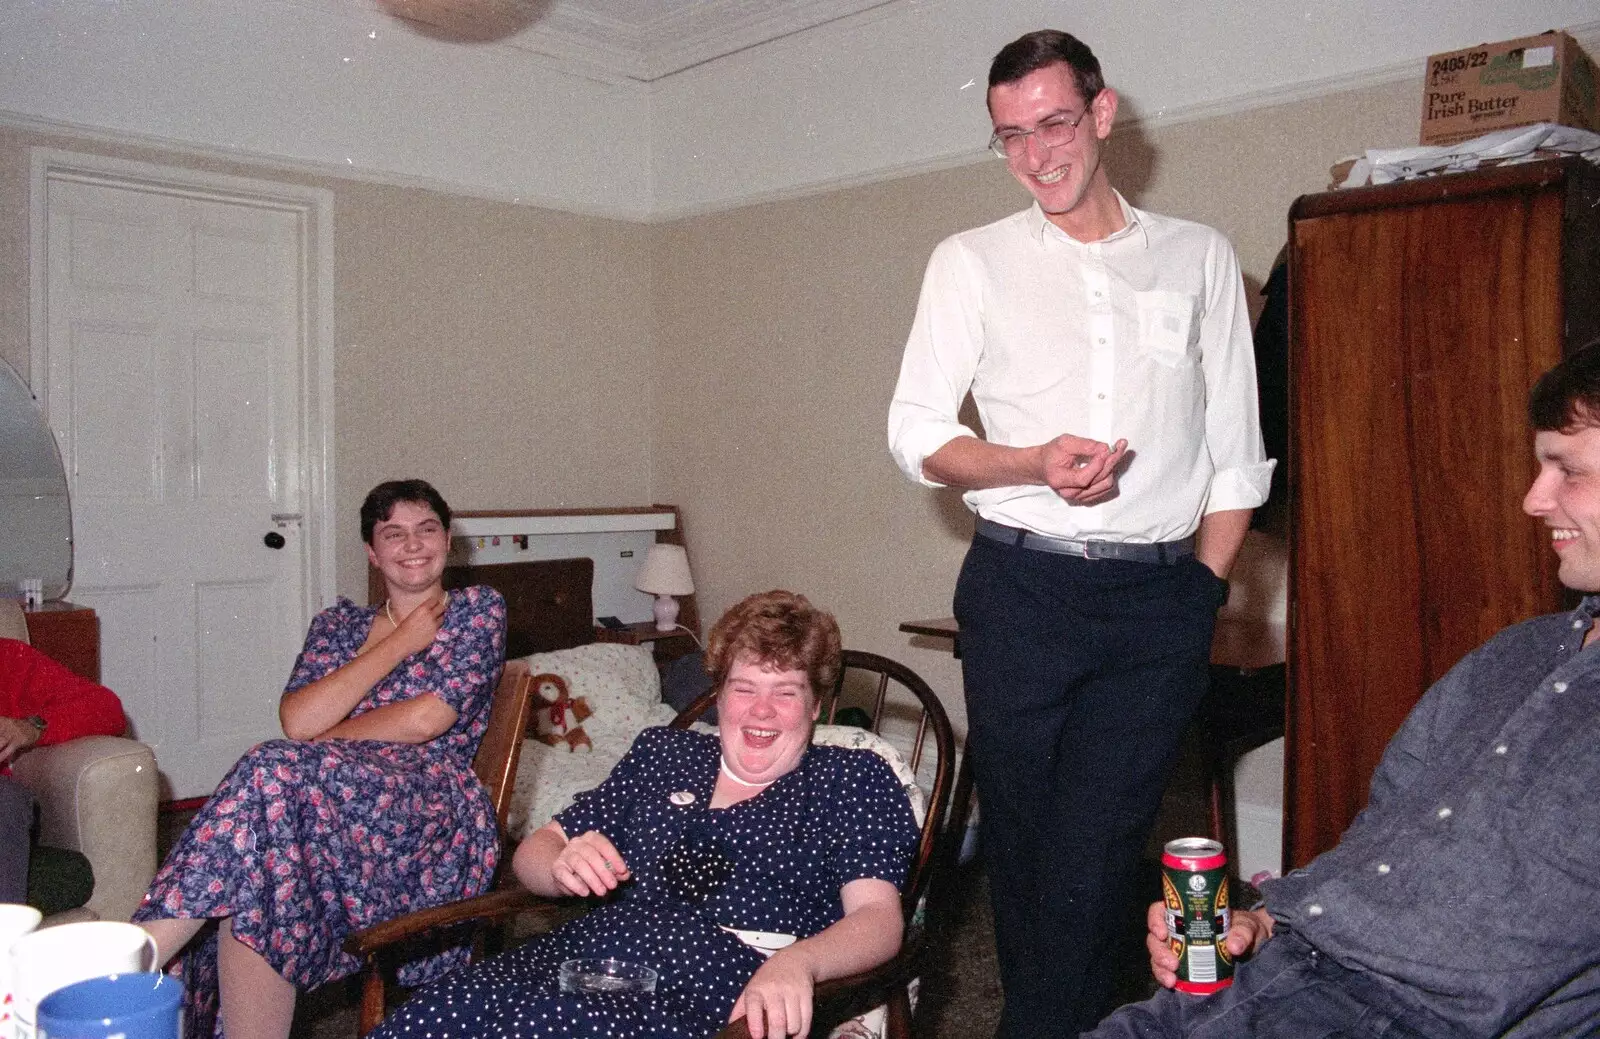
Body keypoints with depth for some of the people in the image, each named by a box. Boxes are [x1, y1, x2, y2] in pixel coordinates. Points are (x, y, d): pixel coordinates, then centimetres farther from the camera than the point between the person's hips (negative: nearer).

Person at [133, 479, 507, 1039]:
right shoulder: (339, 622, 21)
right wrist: (400, 644, 1)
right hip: (336, 793, 4)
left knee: (275, 775, -32)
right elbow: (297, 720, 1)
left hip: (432, 811, -3)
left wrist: (318, 740, 2)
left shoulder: (478, 608, 10)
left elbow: (425, 720, -4)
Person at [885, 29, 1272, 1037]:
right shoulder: (971, 261, 8)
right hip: (1020, 587, 0)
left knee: (1092, 854, -5)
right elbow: (915, 434, 3)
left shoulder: (1200, 257, 11)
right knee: (1020, 840, 9)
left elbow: (1238, 453, 12)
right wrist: (1035, 465, -14)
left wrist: (1202, 590, 3)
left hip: (1160, 598, 0)